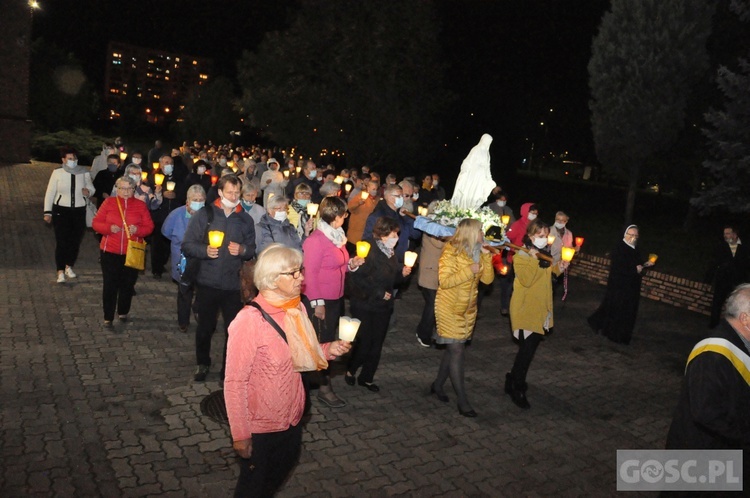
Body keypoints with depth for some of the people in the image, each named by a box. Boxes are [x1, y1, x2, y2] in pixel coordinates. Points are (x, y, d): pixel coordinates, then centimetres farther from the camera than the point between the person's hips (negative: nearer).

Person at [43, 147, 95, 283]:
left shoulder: (84, 172, 1)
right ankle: (60, 272, -1)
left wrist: (88, 191, -11)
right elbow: (50, 193, -1)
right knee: (61, 241, -6)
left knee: (75, 241, 8)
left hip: (79, 211, 2)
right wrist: (47, 212, -3)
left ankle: (69, 267, 28)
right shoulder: (57, 173, -4)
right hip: (61, 211, -2)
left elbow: (92, 188, 14)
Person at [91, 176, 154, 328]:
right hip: (110, 251, -1)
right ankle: (108, 317, 9)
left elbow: (149, 227, 2)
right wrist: (109, 228, -17)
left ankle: (123, 312, 29)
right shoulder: (109, 202, 2)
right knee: (110, 285, -1)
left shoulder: (140, 205, 3)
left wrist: (138, 230, -18)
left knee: (128, 284, 9)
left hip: (132, 253, 1)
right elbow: (96, 223, 2)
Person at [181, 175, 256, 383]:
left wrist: (242, 250, -11)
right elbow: (187, 245, -3)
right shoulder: (204, 214, -1)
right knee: (205, 326, 14)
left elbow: (252, 250, 11)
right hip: (207, 282, -1)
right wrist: (204, 250, -22)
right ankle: (202, 364, 37)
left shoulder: (245, 219, 6)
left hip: (234, 284, 1)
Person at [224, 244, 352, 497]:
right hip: (260, 426, -6)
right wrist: (240, 434, -18)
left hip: (292, 417, 6)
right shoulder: (250, 320, -27)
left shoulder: (297, 308, -5)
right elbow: (235, 382, -22)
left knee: (278, 475, 29)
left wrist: (329, 350, -9)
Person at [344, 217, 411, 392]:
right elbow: (356, 279, -24)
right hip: (365, 307, -8)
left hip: (383, 306, 8)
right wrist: (377, 292, -22)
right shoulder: (369, 252, -20)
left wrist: (402, 273, -4)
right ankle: (351, 370, 28)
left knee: (377, 344, 12)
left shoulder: (389, 253, 7)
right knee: (364, 343, 0)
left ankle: (367, 377, 28)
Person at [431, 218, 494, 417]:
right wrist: (469, 271, -23)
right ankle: (463, 401, 1)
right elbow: (444, 281, -22)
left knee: (454, 350, 13)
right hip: (450, 309, -7)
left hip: (468, 310, 7)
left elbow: (488, 279, 0)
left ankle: (438, 385, 31)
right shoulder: (451, 252, -16)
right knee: (457, 351, -6)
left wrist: (486, 256, -10)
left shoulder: (476, 253, 5)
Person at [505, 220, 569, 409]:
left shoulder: (543, 254, 10)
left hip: (541, 309, 8)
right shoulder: (521, 256, -14)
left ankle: (513, 379, 30)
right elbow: (526, 280, -26)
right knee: (527, 349, -4)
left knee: (529, 348, 15)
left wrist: (558, 268, 4)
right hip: (526, 309, -8)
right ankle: (518, 389, 9)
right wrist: (534, 259, -27)